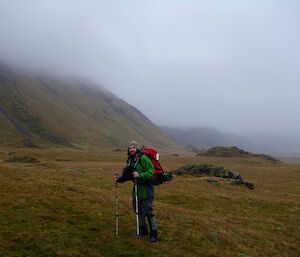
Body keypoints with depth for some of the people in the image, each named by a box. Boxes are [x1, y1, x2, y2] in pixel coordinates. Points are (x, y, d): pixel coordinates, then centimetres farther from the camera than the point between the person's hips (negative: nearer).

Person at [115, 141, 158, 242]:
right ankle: (143, 230, 36)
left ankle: (154, 234, 8)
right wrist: (120, 179, 6)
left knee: (148, 211, -6)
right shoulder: (130, 159, 8)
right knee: (138, 209, 18)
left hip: (146, 188, -9)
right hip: (137, 187, 9)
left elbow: (151, 172, -23)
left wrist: (139, 175, -34)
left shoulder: (143, 158, -19)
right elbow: (129, 175, 19)